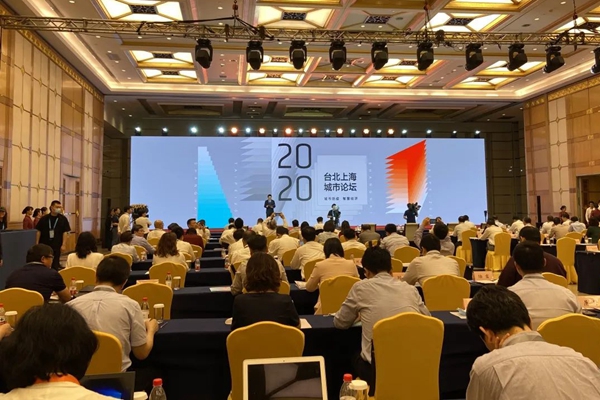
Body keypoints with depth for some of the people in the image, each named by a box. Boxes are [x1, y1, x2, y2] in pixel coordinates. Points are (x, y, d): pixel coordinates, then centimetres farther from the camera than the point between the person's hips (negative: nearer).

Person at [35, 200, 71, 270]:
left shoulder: (63, 219, -1)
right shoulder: (44, 218, 1)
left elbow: (65, 232, -2)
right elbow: (38, 231, 5)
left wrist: (63, 245, -9)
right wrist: (37, 243, 0)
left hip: (56, 246, -1)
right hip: (44, 245, 1)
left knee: (55, 265, 4)